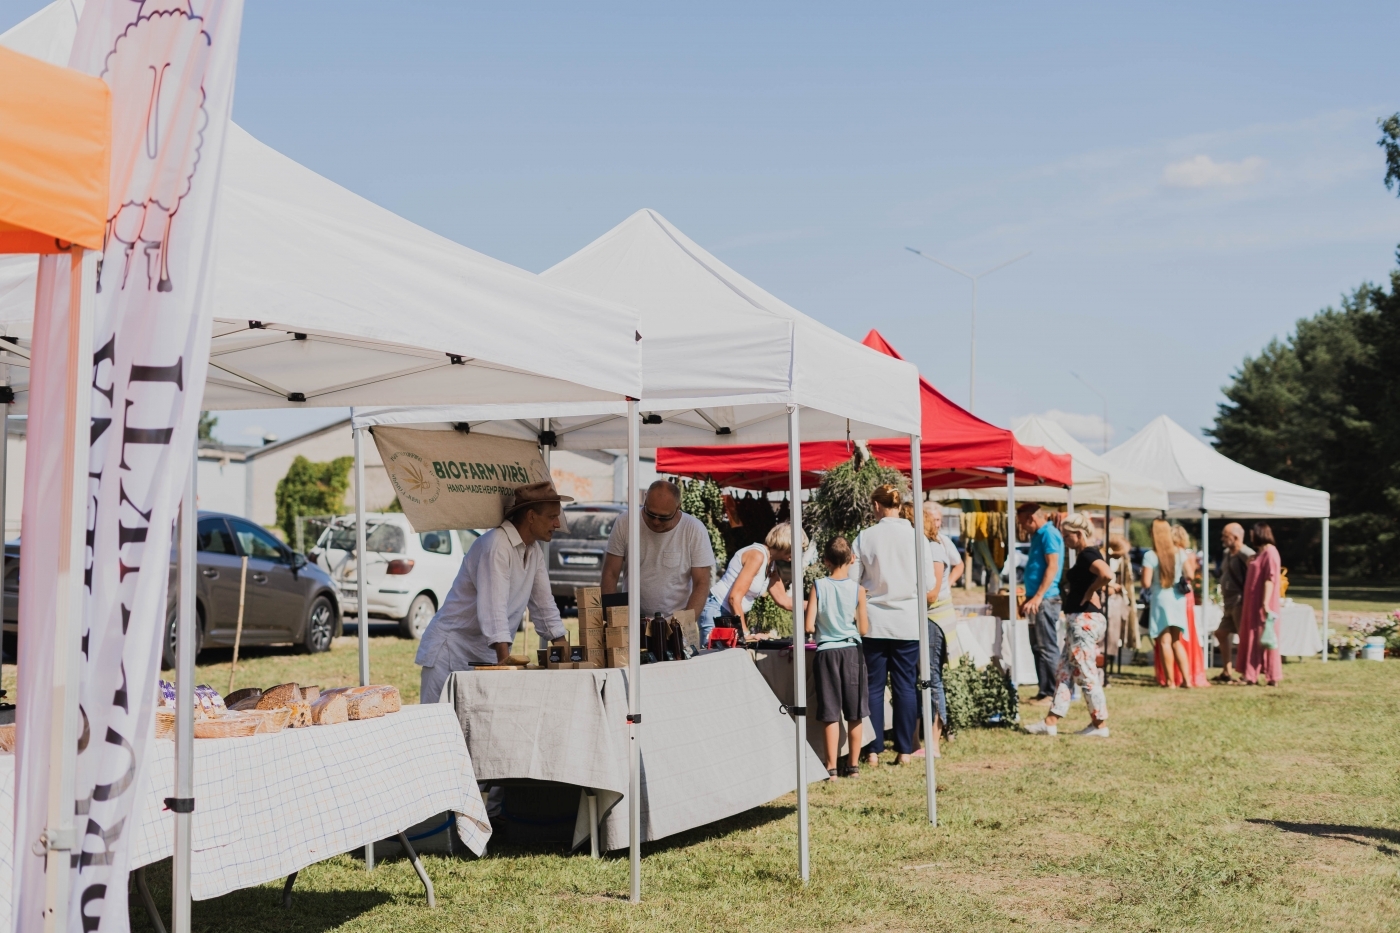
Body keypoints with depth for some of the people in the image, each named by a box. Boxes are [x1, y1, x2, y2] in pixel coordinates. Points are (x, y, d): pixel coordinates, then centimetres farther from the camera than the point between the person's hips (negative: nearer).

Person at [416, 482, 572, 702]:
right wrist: (505, 659, -36)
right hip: (453, 650, -8)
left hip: (488, 656, 8)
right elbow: (493, 607, -29)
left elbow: (544, 604, 12)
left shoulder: (535, 551, 7)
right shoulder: (497, 545, -20)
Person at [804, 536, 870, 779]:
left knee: (831, 714, 3)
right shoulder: (857, 589, -4)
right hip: (852, 650, 1)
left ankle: (831, 768, 2)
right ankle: (853, 765, 18)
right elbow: (863, 629, -1)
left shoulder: (818, 586, -6)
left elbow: (809, 626, -8)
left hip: (826, 651, -1)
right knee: (854, 715, 11)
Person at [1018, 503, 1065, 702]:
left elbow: (1053, 566, -19)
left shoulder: (1049, 534, -11)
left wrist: (1038, 597, -23)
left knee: (1047, 647, -7)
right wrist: (1030, 597, 21)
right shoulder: (1039, 535, 18)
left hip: (1046, 599, -10)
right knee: (1039, 646, 11)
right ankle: (1044, 690, 15)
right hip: (1038, 600, 10)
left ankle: (1051, 693, -5)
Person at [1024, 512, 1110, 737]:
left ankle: (1100, 725, 5)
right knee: (1063, 672, 11)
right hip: (1081, 621, 11)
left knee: (1086, 675, -3)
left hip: (1084, 621, -11)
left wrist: (1089, 593, -19)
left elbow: (1107, 575, -34)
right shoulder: (1088, 554, 15)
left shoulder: (1087, 554, -15)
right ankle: (1051, 722, 14)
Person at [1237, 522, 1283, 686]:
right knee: (1254, 639, 8)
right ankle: (1253, 676, 10)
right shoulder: (1260, 552, 16)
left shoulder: (1270, 552, -12)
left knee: (1265, 639, -5)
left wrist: (1265, 603, -24)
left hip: (1262, 604, -9)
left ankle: (1272, 677, -1)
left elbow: (1270, 578, -19)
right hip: (1253, 603, 9)